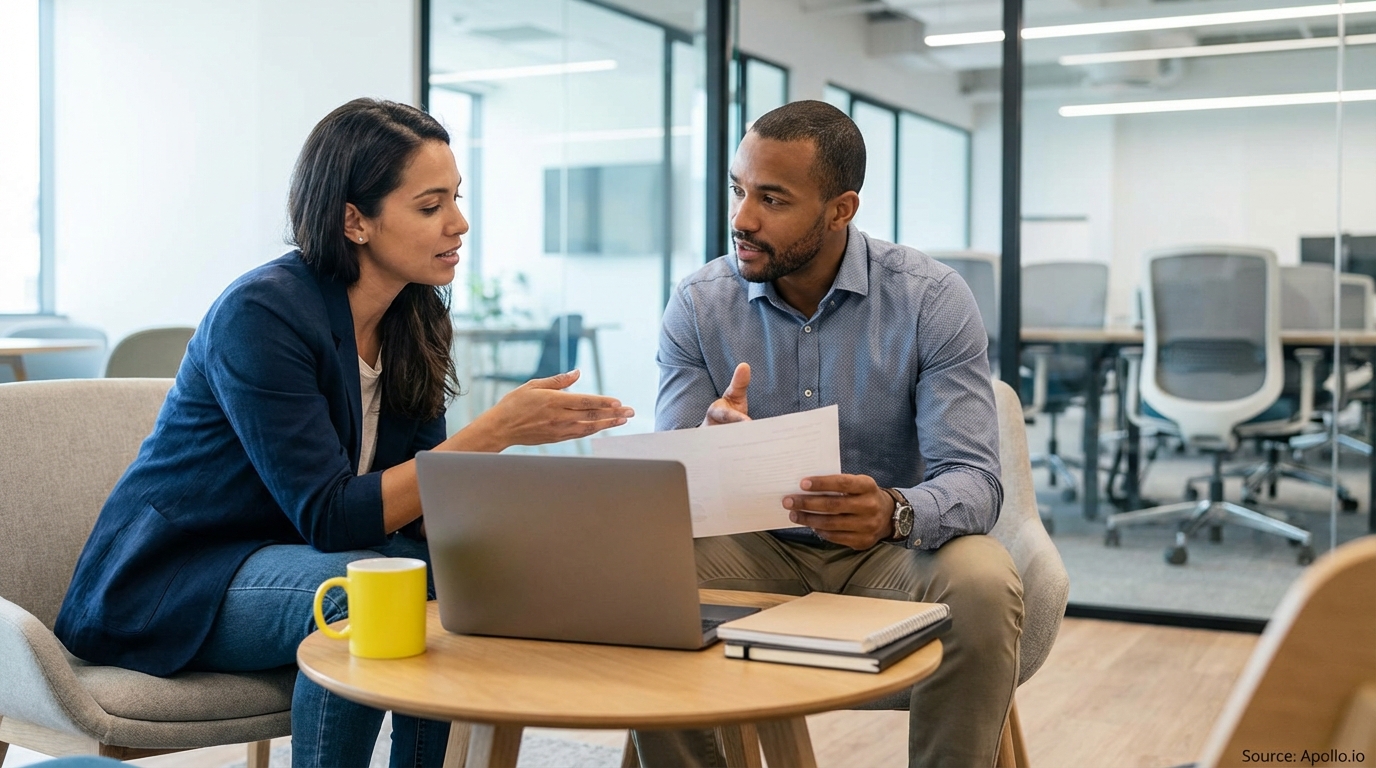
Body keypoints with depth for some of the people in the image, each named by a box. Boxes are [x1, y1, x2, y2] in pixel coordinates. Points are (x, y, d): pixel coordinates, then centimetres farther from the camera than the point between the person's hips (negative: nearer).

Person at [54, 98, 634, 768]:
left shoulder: (414, 317, 0)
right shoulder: (261, 315, -23)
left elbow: (420, 504, 0)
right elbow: (329, 516, -28)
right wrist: (493, 431, -30)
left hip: (297, 557, 7)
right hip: (168, 582, -7)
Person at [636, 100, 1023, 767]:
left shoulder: (931, 300, -11)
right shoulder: (698, 305, -5)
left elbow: (974, 481, -18)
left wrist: (894, 511, -41)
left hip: (894, 547, -1)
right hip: (757, 547, 2)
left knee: (982, 585, -32)